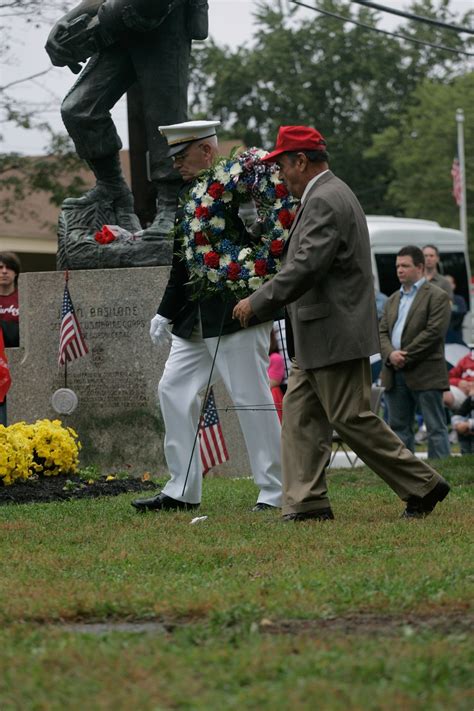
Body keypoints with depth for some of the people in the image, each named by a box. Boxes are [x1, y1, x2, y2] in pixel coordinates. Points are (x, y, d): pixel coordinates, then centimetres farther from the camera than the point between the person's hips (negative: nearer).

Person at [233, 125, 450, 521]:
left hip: (337, 335, -11)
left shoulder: (326, 201, -17)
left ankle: (422, 485, 0)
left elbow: (306, 267, -24)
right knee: (300, 413, 7)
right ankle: (306, 503, 6)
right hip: (319, 339, 11)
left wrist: (258, 302, -16)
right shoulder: (327, 195, 17)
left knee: (353, 419, -7)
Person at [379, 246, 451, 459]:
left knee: (436, 427, -4)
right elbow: (383, 331, 11)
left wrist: (405, 357, -15)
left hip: (425, 375, -7)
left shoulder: (437, 297, -3)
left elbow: (433, 332, -13)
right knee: (398, 427, 8)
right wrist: (390, 354, -9)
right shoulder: (394, 299, 19)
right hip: (395, 374, 7)